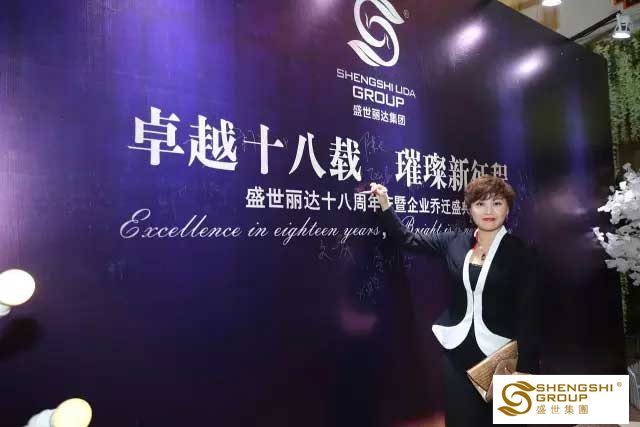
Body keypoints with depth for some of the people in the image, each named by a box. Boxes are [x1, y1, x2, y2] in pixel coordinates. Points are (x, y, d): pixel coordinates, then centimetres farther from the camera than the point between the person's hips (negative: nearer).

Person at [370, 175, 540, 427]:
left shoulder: (521, 253, -7)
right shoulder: (454, 241, 2)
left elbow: (528, 314, -9)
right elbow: (408, 240, 9)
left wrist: (525, 368, -12)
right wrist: (385, 204, 4)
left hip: (497, 352, -2)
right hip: (456, 349, 2)